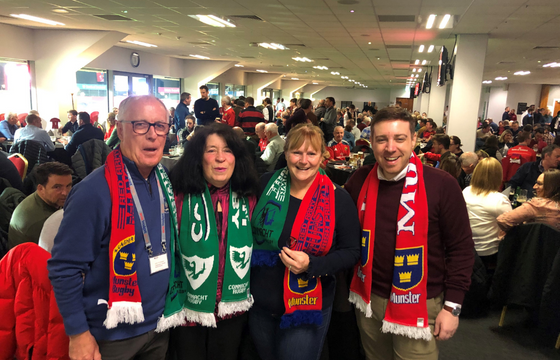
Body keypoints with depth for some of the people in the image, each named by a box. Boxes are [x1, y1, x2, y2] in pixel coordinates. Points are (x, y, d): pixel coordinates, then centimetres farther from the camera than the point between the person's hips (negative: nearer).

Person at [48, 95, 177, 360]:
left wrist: (171, 302, 11)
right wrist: (78, 333, -15)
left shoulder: (165, 182, -2)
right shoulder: (95, 191, -21)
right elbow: (64, 267, -17)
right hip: (112, 336, -5)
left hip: (159, 324, 6)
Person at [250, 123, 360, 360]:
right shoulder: (265, 185, -5)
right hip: (260, 306, 3)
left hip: (308, 310, -3)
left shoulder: (338, 199, -11)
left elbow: (351, 252, -7)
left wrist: (311, 265, -22)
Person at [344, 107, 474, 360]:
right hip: (369, 300, 4)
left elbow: (461, 248, -8)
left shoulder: (442, 185, -14)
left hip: (419, 305, -3)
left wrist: (452, 306, -8)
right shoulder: (361, 180, -3)